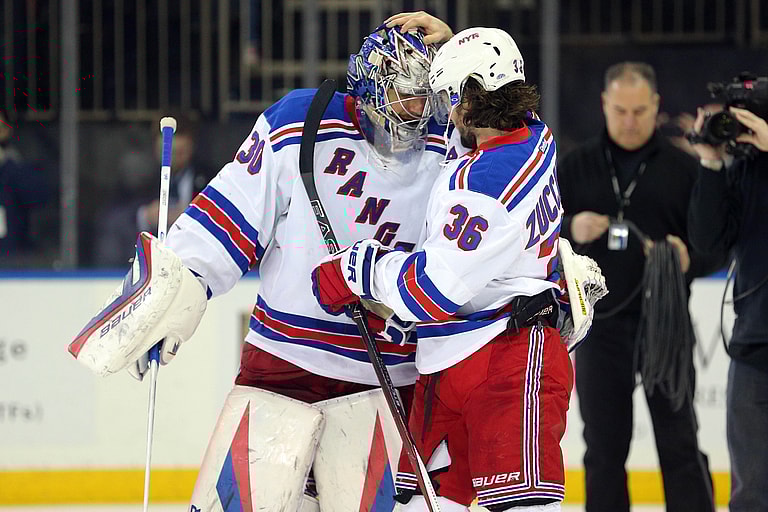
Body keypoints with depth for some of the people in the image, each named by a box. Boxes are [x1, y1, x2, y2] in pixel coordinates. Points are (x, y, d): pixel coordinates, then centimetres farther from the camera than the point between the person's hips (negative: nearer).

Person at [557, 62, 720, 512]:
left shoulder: (683, 168, 2)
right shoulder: (576, 167, 8)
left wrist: (689, 261, -19)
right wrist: (569, 230, -14)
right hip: (600, 323, 2)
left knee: (679, 445, -2)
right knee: (604, 449, 7)